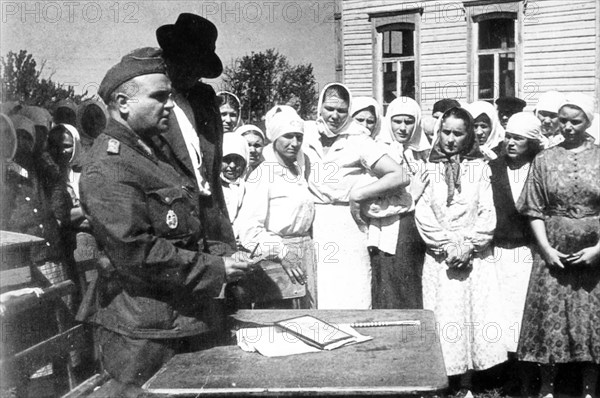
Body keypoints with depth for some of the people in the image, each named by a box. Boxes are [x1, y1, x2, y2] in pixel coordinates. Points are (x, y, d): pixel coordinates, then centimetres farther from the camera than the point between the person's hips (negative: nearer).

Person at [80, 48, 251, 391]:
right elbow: (136, 252, -24)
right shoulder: (109, 168, -18)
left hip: (186, 322, 9)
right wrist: (215, 269, -19)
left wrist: (218, 254, 11)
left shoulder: (154, 152, 15)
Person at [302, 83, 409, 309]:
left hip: (346, 225, -3)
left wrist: (357, 195, -9)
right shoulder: (305, 134, 8)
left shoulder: (358, 140, -1)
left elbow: (400, 176, -6)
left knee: (351, 301, -3)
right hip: (310, 225, 3)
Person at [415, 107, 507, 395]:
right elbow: (423, 213, -3)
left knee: (474, 313, 0)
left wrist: (468, 246, -10)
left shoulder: (479, 167, 6)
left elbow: (487, 214, 1)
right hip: (440, 256, -1)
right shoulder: (428, 168, 4)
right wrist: (448, 246, -11)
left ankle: (466, 384, 11)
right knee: (443, 316, -1)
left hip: (475, 256, 1)